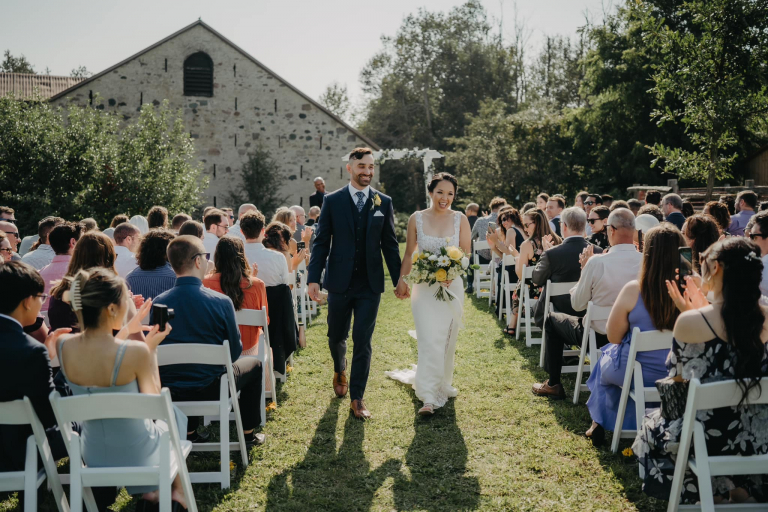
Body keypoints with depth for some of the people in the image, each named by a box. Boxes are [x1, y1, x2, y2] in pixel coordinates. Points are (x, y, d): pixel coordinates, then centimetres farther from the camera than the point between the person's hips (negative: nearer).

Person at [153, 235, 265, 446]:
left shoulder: (158, 303, -10)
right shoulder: (221, 302, -19)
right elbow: (234, 352, -8)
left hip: (169, 391, 4)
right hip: (210, 389, -3)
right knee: (253, 363, 25)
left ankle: (189, 431, 44)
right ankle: (248, 432, 31)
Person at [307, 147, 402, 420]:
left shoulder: (384, 202, 3)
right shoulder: (332, 201, 0)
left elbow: (390, 244, 6)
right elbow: (321, 242, -1)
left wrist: (399, 279, 2)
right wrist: (314, 278, -9)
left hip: (370, 284, 0)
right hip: (339, 282, 0)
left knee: (362, 342, 0)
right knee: (336, 336, 15)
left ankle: (357, 398, 12)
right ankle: (340, 372, 47)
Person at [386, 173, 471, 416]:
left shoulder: (460, 219, 1)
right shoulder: (416, 219, -1)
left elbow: (466, 254, 2)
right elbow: (408, 254, 8)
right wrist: (401, 281, 7)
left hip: (452, 286, 2)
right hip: (424, 288, -1)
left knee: (447, 340, 11)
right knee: (429, 340, -10)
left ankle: (443, 383, 32)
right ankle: (428, 397, -7)